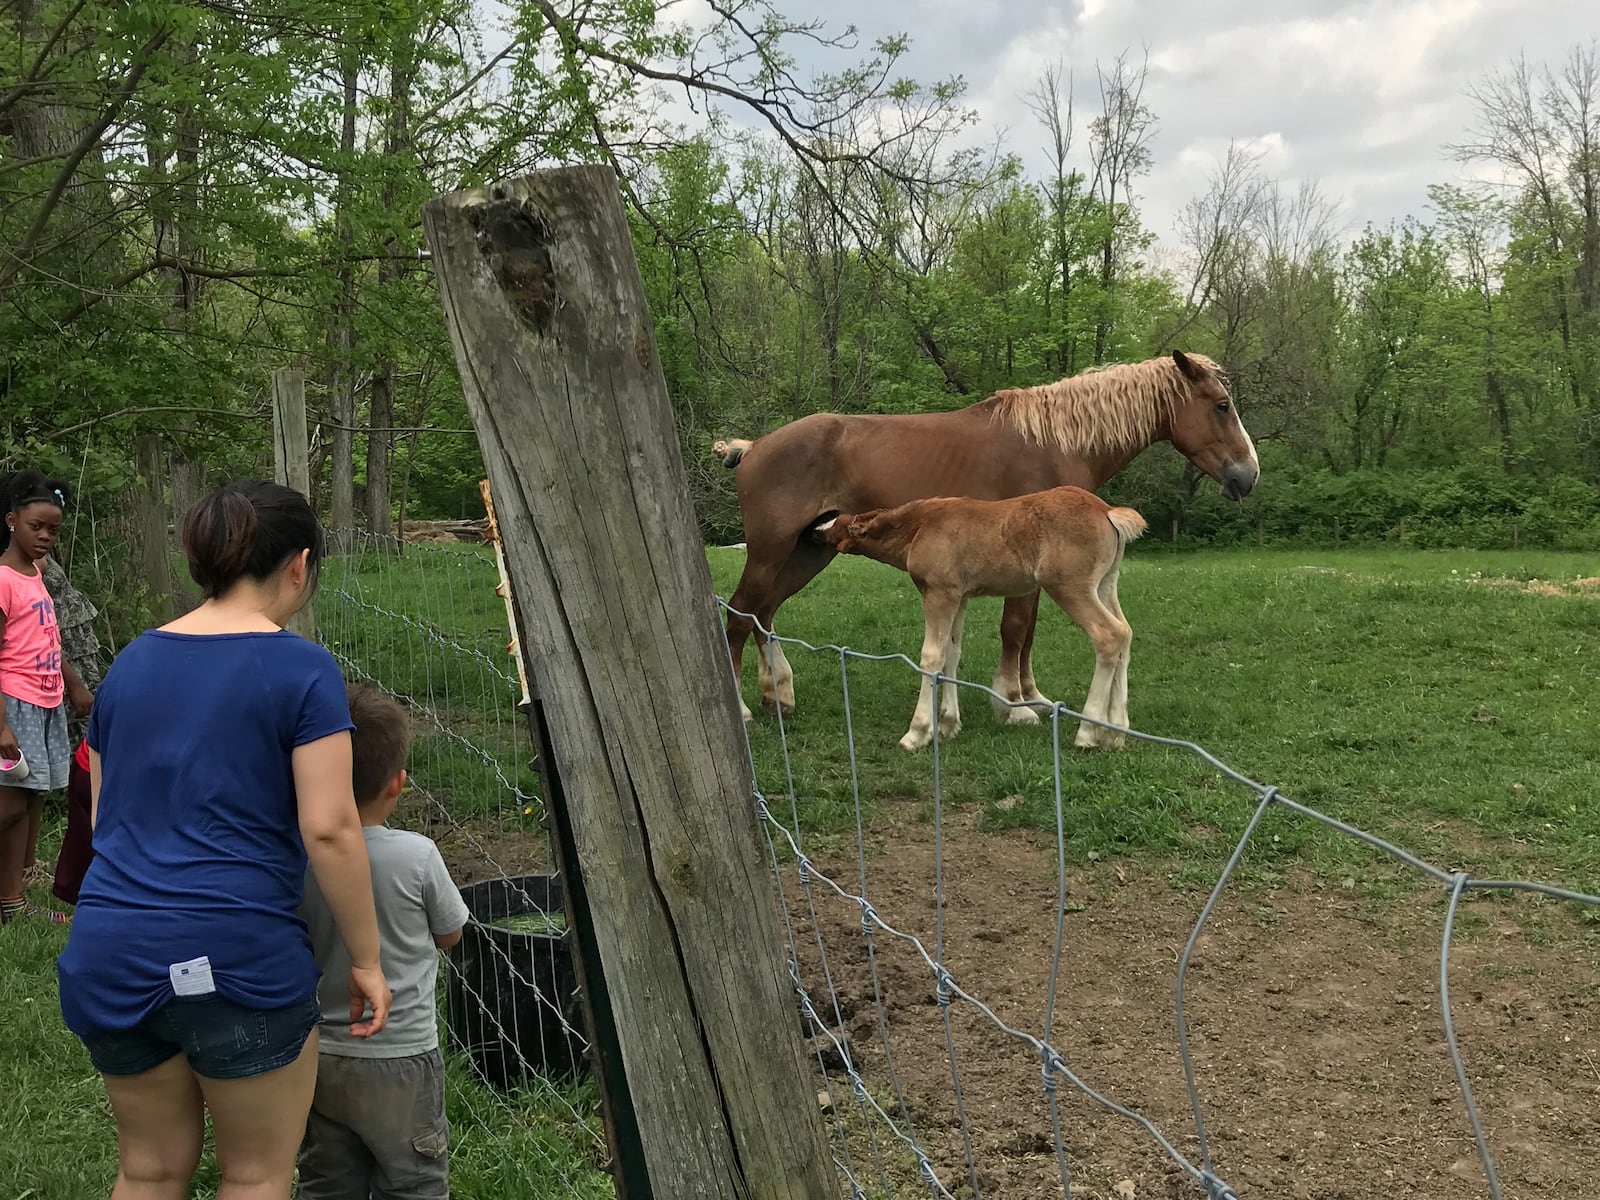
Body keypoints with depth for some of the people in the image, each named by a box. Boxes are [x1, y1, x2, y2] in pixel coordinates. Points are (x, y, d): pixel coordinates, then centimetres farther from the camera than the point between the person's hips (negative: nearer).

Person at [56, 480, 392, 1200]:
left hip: (112, 953, 6)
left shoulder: (131, 662, 11)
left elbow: (103, 819, 17)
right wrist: (367, 960, -5)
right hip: (240, 954, -6)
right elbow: (329, 829, -13)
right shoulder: (301, 669, -8)